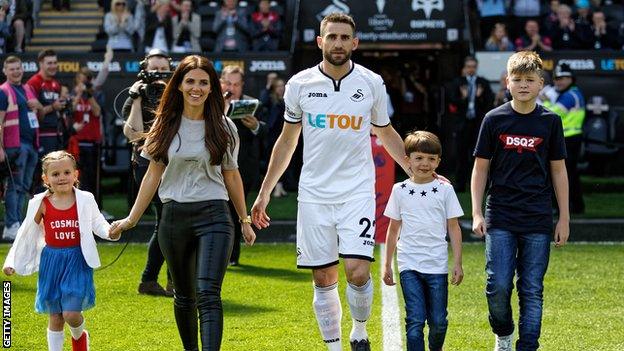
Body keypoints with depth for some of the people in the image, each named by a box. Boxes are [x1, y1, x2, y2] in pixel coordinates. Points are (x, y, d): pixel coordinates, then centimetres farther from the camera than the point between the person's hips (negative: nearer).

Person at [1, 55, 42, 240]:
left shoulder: (29, 89, 18)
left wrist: (38, 106, 5)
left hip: (32, 143, 8)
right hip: (15, 144, -7)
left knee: (25, 186, 10)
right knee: (15, 185, -8)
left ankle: (17, 223, 15)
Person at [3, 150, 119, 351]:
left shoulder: (85, 200, -4)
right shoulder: (41, 204, -3)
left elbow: (98, 224, -4)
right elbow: (26, 234, 5)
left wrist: (110, 232, -27)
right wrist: (11, 262, 5)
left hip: (77, 261, -1)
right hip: (51, 262, 1)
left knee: (71, 314, -8)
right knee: (55, 318, 6)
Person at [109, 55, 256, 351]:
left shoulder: (223, 127, 2)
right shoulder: (166, 125, 5)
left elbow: (231, 175, 12)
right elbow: (153, 174, 9)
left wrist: (245, 220, 15)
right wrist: (131, 219, 7)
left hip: (213, 215, -2)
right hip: (174, 216, 2)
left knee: (208, 295, -17)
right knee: (184, 296, 12)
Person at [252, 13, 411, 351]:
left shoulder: (371, 83, 0)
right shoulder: (300, 84, 1)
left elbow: (386, 133, 15)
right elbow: (287, 140, 12)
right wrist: (264, 193, 12)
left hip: (358, 192, -1)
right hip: (314, 194, 1)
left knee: (357, 271, -14)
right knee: (323, 279, 3)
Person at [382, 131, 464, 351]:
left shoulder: (445, 190, 3)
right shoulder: (400, 190, 6)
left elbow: (453, 228, 5)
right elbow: (393, 229, 12)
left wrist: (457, 263, 0)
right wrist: (387, 265, 12)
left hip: (437, 265, 0)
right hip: (409, 265, 0)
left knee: (438, 321, 5)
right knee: (415, 320, -8)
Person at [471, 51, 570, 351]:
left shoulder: (550, 121, 3)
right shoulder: (494, 119, 1)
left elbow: (558, 171, 8)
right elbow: (480, 168, 6)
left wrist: (564, 218, 6)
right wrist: (477, 213, -1)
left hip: (538, 220, 1)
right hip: (500, 218, -1)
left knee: (532, 290, 1)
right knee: (498, 286, -6)